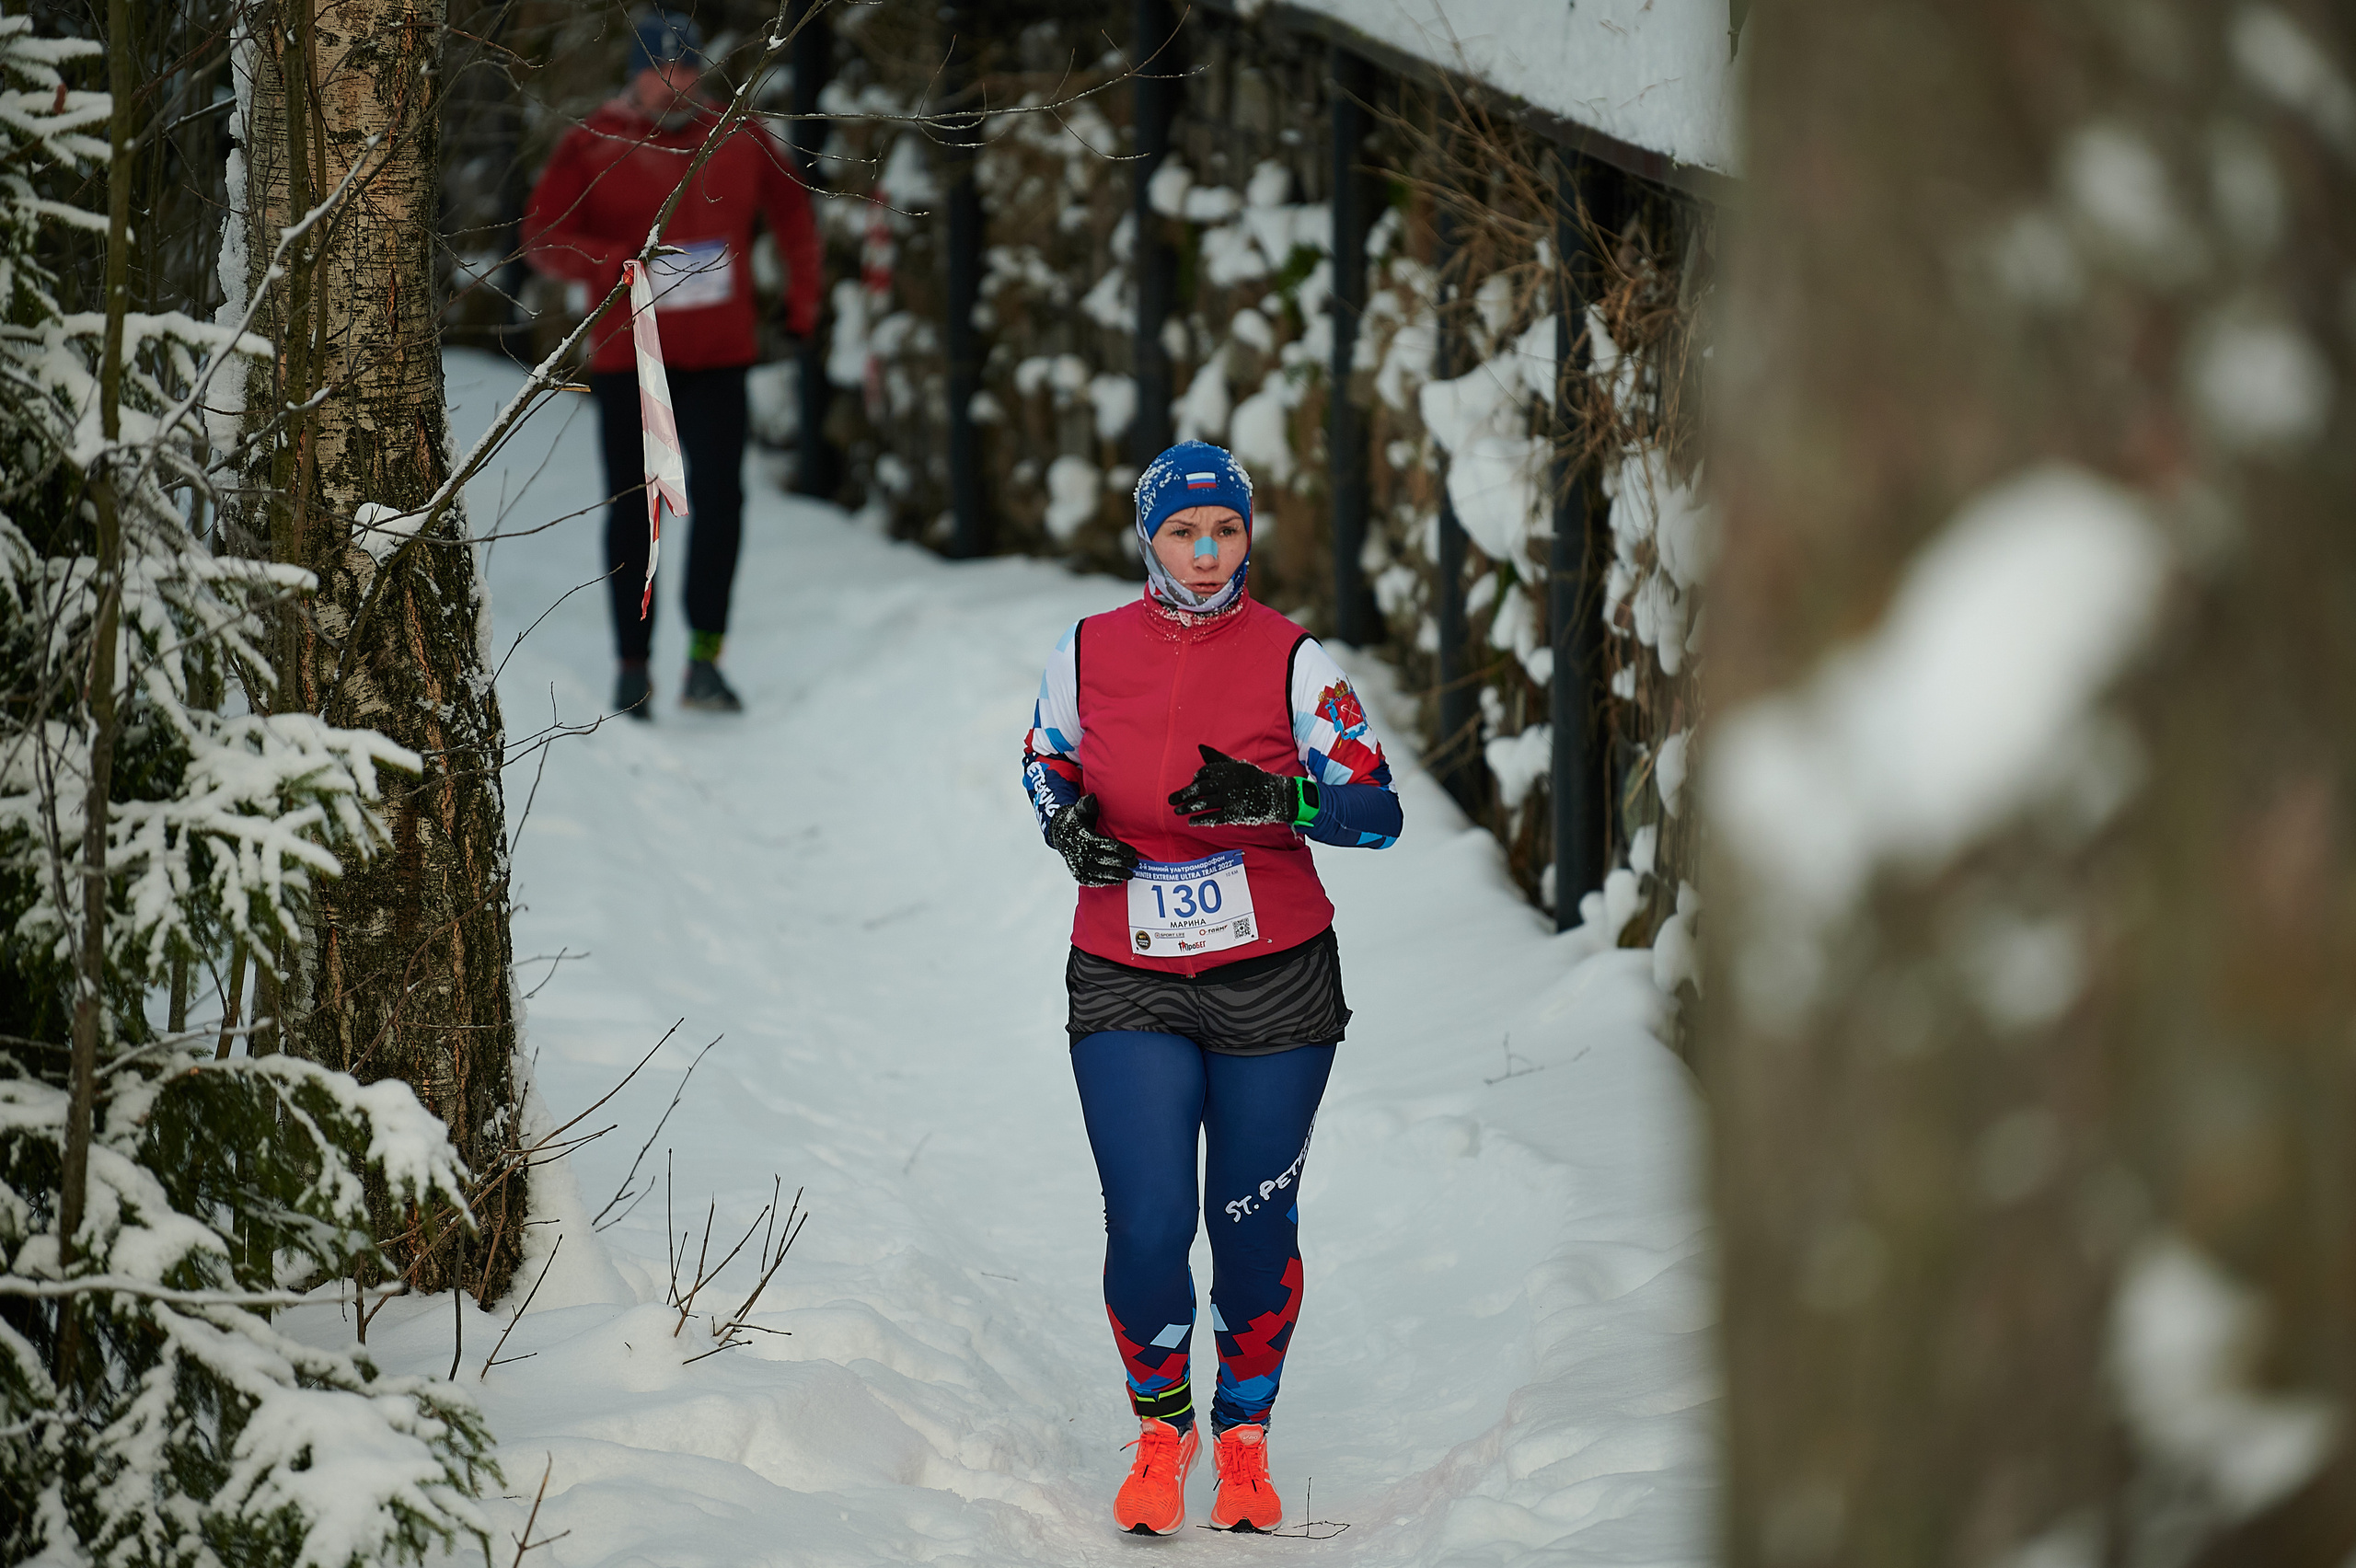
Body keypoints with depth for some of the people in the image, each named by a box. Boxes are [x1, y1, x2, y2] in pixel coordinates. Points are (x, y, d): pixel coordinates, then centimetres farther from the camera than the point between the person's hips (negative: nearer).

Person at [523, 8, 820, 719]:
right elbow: (543, 237, -7)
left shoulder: (742, 144, 4)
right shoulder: (593, 147, -3)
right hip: (626, 359, -1)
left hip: (717, 358, 1)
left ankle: (705, 658, -9)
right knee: (632, 507, 4)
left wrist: (801, 303, 17)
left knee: (718, 497, -12)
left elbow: (792, 216, 21)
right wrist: (623, 264, -21)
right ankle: (633, 665, 14)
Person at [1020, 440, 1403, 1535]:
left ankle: (1245, 1439, 28)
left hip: (1273, 984, 0)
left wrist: (1271, 798, -23)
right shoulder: (1088, 652, 1)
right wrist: (1065, 824, -5)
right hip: (1128, 987, 1)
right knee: (1146, 1230, -9)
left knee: (1255, 1229, 5)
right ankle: (1160, 1428, 18)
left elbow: (1377, 809, -6)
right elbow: (1045, 763, 17)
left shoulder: (1291, 659, -4)